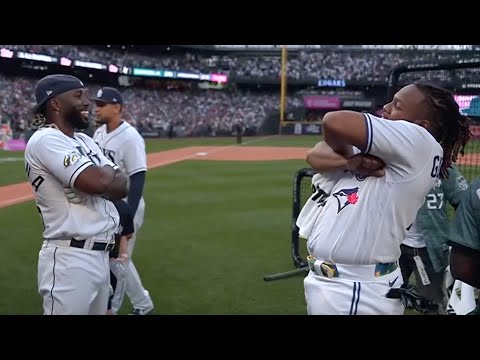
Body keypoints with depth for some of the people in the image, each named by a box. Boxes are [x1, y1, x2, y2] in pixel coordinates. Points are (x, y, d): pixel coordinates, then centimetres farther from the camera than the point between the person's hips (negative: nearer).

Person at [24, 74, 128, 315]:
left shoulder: (85, 141, 15)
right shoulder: (45, 140, -13)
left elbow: (122, 187, 9)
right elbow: (99, 182, -25)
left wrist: (102, 176, -11)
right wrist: (108, 172, -3)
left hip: (100, 255, 9)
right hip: (71, 260, -9)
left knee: (99, 310, 19)